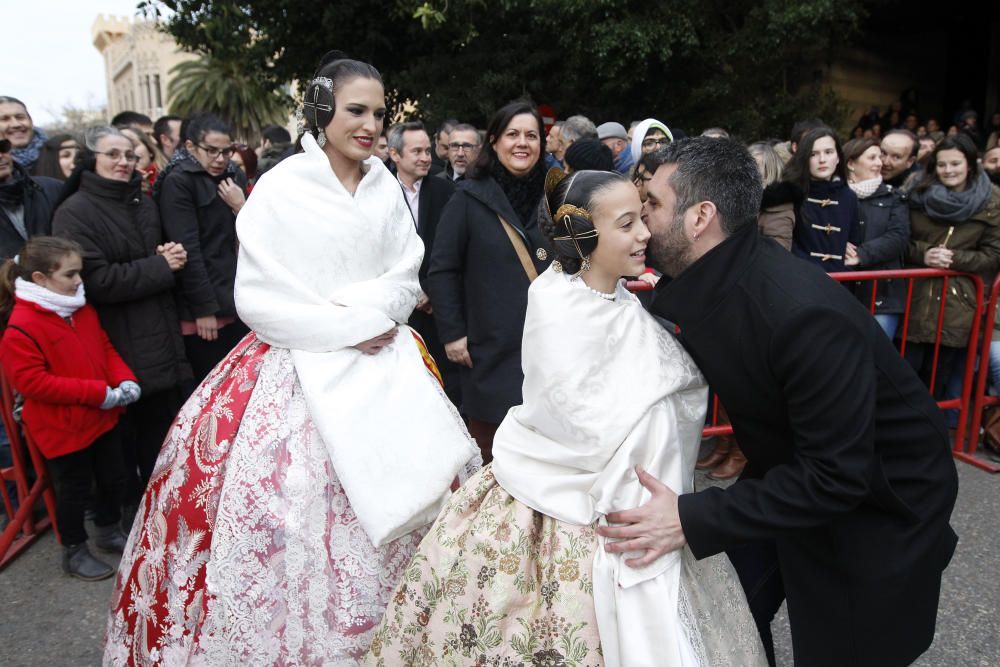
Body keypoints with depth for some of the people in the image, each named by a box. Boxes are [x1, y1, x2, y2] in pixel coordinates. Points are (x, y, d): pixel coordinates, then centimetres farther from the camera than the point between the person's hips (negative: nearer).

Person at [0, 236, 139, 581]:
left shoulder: (82, 310, 2)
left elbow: (105, 347, 10)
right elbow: (31, 380, -25)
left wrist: (124, 379, -9)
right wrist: (99, 392, -26)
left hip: (101, 418, 7)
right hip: (62, 429, -7)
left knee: (113, 478, 20)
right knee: (74, 490, 10)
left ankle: (108, 531, 44)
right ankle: (74, 552, 32)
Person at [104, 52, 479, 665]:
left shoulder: (387, 188, 6)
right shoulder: (282, 188, -7)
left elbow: (406, 283, 8)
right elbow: (259, 298, -10)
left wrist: (363, 311, -12)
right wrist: (350, 326, -14)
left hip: (382, 367, 4)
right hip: (299, 369, -4)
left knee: (382, 513, 7)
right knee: (289, 513, -3)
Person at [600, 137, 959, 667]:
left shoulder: (804, 314, -36)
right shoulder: (702, 286, -12)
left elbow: (837, 475, -33)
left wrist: (691, 519, -35)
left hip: (880, 501, -6)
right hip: (790, 470, 7)